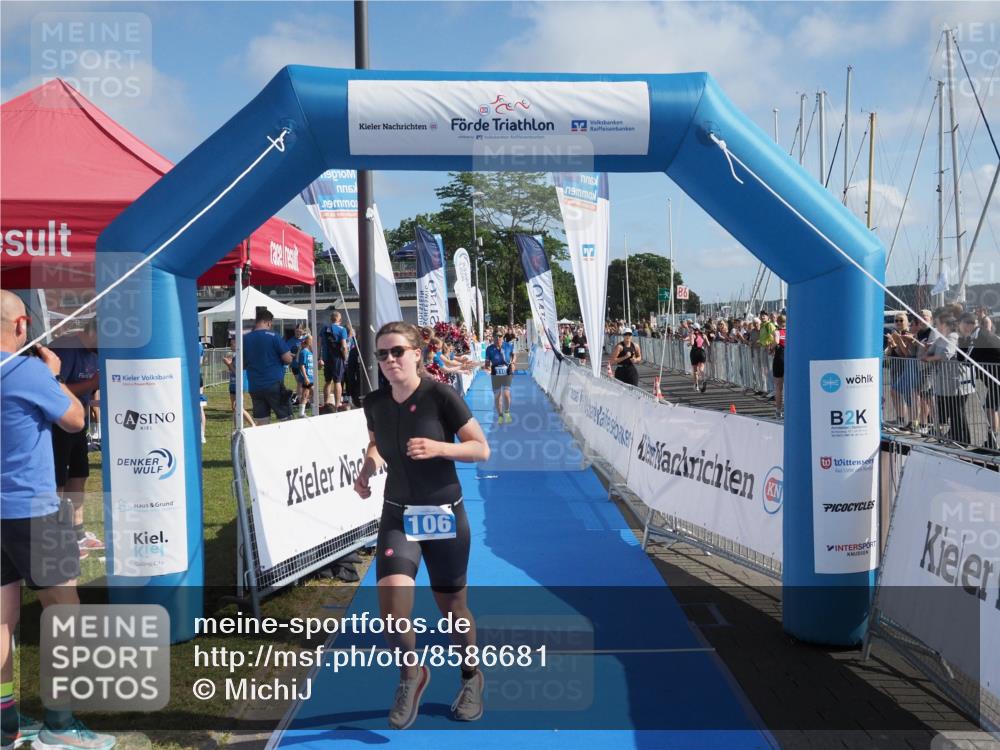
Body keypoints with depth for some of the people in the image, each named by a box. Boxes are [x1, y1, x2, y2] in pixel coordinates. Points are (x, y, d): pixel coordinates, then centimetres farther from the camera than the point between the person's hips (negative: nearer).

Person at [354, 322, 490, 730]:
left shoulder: (440, 395, -15)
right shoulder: (374, 403, -2)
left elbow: (481, 449, -11)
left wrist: (438, 447, -27)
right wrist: (367, 469, -2)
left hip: (443, 515, -2)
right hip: (397, 516, 3)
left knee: (452, 607, 11)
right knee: (391, 605, -17)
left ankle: (471, 678, 41)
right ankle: (411, 674, 15)